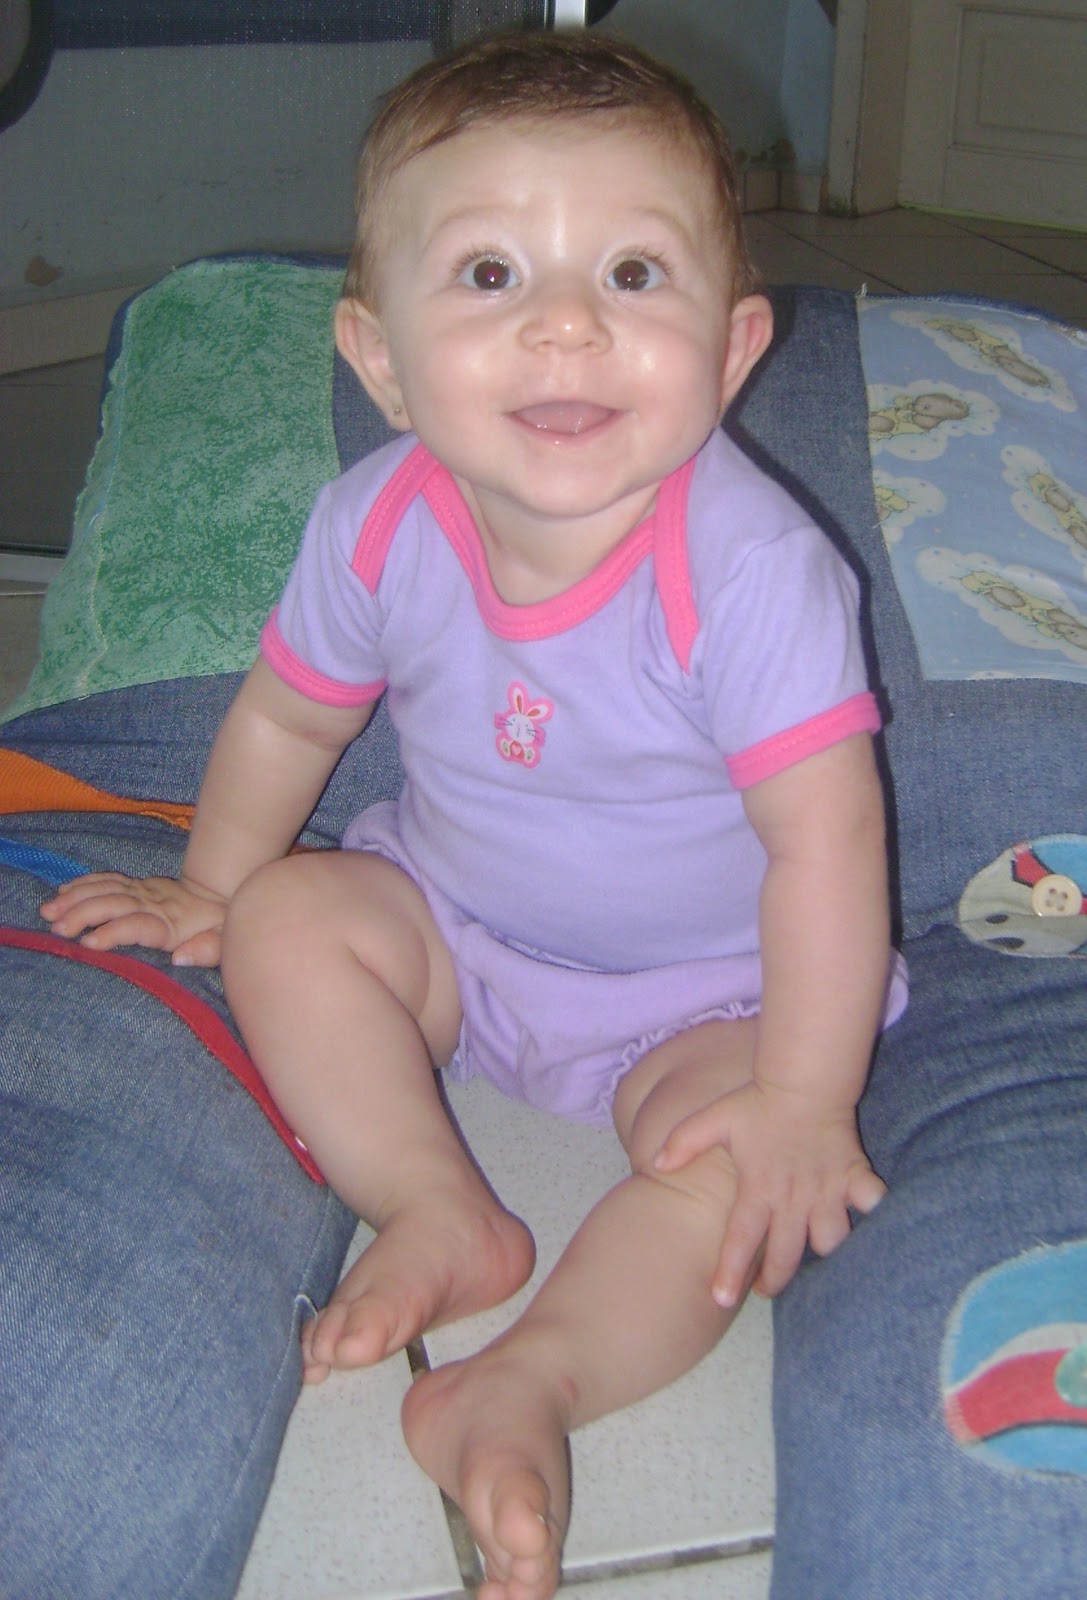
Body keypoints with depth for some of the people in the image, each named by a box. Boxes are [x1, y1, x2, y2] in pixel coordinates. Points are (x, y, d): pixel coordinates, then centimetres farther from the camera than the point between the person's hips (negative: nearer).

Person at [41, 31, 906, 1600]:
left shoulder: (748, 566, -31)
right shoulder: (379, 526, -18)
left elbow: (825, 836, -28)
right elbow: (289, 714, 1)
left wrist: (803, 1099, -26)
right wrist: (210, 888, 12)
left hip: (703, 987, -4)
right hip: (457, 923, 4)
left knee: (750, 1159, -27)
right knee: (290, 919, -12)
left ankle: (536, 1382, -24)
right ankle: (438, 1213, -10)